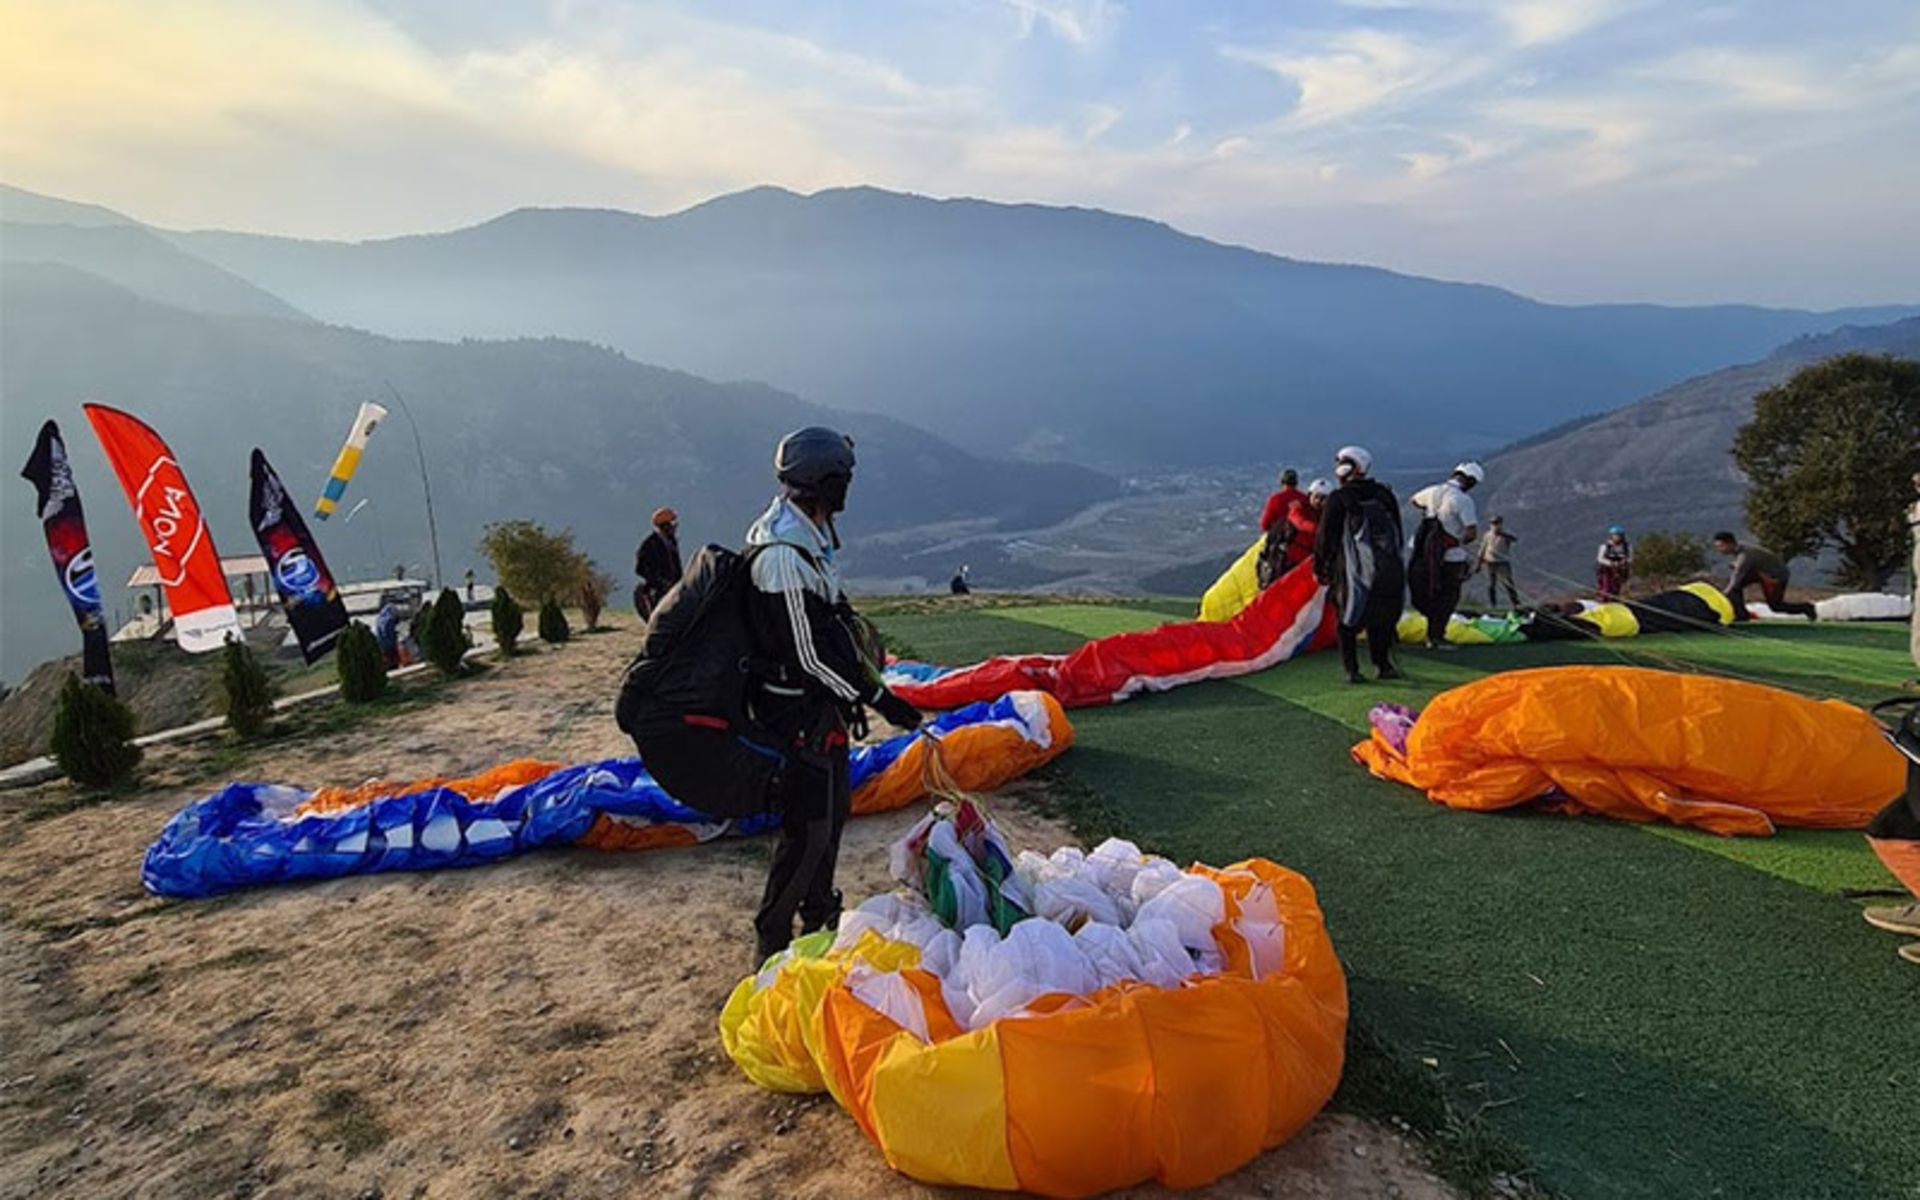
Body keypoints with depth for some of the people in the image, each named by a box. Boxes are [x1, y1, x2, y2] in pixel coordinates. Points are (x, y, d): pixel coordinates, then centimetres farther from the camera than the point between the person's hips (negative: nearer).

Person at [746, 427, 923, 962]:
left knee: (832, 812, 21)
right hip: (801, 713, -10)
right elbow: (810, 657, -25)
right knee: (808, 830, -3)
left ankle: (819, 911, 39)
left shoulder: (806, 537, 7)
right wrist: (880, 700, -20)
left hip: (823, 707, 10)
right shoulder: (782, 557, -26)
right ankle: (772, 941, 13)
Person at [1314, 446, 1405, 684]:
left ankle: (1352, 670, 3)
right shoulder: (1384, 495, 10)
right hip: (1388, 571, 4)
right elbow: (1398, 532, 16)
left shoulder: (1338, 499, -5)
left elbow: (1324, 537, -4)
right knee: (1381, 619, 15)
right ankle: (1383, 665, 17)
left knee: (1348, 620, 6)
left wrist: (1320, 568, 6)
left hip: (1351, 572, -4)